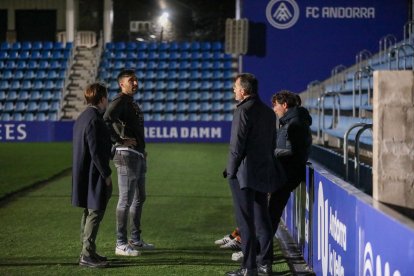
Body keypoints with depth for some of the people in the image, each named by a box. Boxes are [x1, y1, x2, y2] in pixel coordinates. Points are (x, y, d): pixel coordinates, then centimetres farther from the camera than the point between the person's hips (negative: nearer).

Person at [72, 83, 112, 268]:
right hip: (94, 174, -10)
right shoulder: (94, 120, -19)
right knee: (95, 213, -6)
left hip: (84, 174, 11)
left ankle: (87, 252, 23)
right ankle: (88, 255, -4)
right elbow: (96, 151, -22)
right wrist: (106, 174, -16)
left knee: (89, 212, 16)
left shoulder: (82, 118, 12)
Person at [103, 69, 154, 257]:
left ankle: (135, 240, 26)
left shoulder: (132, 103, 18)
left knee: (139, 198, 16)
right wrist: (119, 141, -22)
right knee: (126, 200, -7)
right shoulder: (120, 101, -13)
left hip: (138, 156, 10)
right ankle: (121, 244, -3)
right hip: (126, 155, -10)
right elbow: (105, 121, -29)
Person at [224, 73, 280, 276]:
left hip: (244, 174, -8)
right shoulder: (268, 112, 13)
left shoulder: (244, 110, -13)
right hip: (264, 173, 8)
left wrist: (231, 171, -8)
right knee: (262, 219, 12)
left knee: (246, 221, -4)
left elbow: (237, 145, -16)